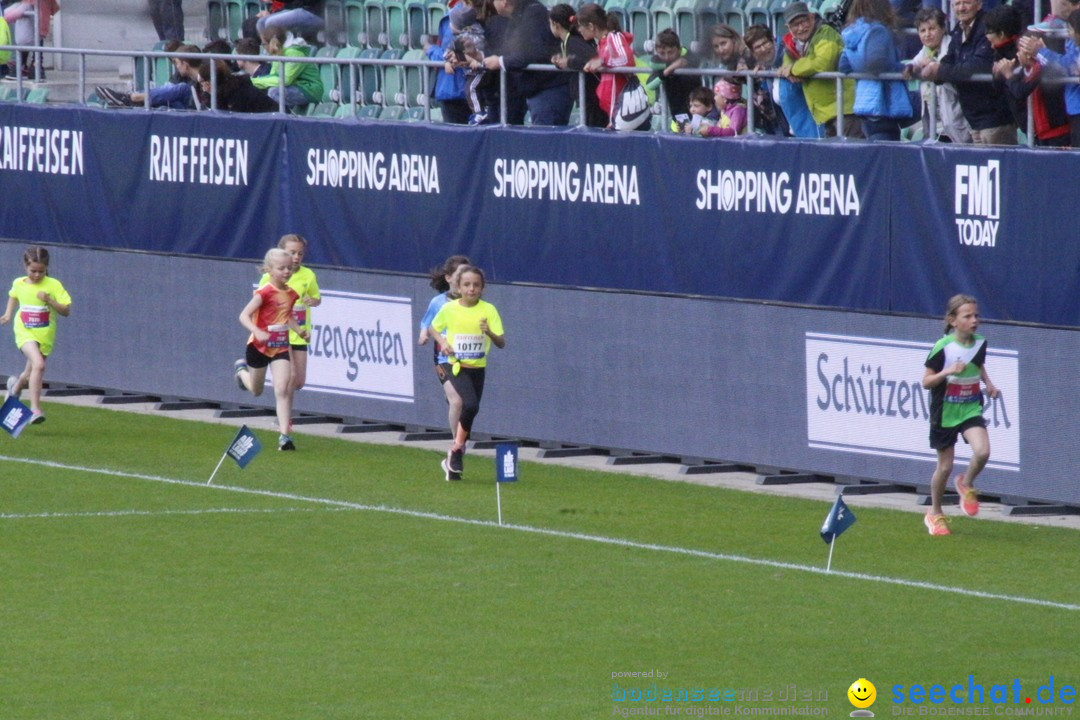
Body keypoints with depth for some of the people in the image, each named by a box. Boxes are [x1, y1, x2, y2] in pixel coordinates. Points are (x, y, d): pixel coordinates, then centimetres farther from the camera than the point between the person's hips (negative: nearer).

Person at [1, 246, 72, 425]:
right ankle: (35, 409, -25)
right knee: (38, 364, -27)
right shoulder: (19, 284, -1)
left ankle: (16, 386, 52)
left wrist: (49, 300, -24)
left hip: (45, 336, 1)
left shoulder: (53, 285, -9)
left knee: (31, 375, 15)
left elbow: (66, 311, -11)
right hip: (25, 333, -1)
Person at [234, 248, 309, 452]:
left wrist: (299, 330, 3)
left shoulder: (291, 294, 0)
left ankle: (284, 434, -15)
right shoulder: (264, 293, -19)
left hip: (280, 347, 3)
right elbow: (244, 316, -22)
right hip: (259, 346, -3)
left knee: (282, 389, -13)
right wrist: (257, 332, -38)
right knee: (256, 391, 18)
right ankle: (241, 369, 53)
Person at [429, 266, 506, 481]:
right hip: (456, 365, -2)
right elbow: (433, 328, 12)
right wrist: (442, 342, -7)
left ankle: (454, 460, 23)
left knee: (470, 411, 7)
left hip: (478, 367, 2)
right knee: (470, 405, -25)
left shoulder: (488, 310, -6)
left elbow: (501, 343, -11)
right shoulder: (449, 309, -5)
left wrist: (490, 333, -31)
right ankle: (457, 448, -5)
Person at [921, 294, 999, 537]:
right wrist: (947, 372, -28)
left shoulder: (979, 344, 0)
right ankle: (935, 514, 27)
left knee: (982, 451, -21)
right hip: (945, 413, -3)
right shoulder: (943, 348, -15)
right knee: (945, 466, 5)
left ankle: (966, 484, 11)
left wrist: (988, 383, 5)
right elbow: (926, 382, -12)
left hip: (971, 409, 3)